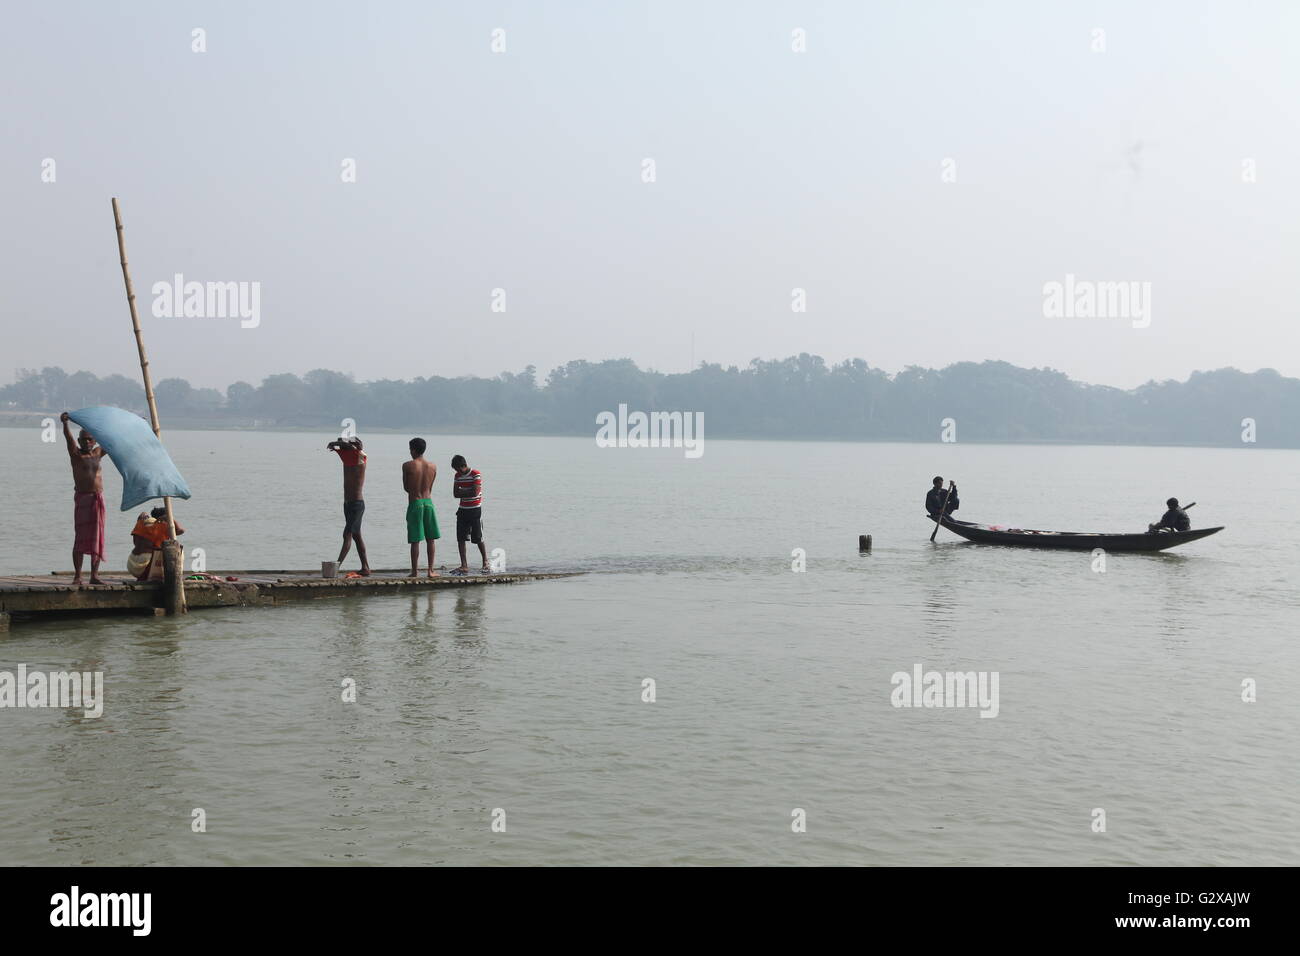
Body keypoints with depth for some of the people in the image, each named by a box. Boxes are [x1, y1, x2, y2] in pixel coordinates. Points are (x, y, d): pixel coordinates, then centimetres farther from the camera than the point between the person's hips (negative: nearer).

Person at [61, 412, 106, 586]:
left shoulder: (97, 453, 14)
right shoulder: (75, 454, 1)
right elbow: (68, 437, -16)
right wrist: (65, 423, -35)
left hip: (98, 499, 5)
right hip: (82, 498, -5)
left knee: (97, 537, 4)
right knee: (81, 537, -7)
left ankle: (94, 575, 8)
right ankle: (77, 576, -6)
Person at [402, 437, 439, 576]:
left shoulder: (407, 466, -8)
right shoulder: (433, 466, 3)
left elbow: (406, 487, 1)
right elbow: (430, 488, 10)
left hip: (414, 503, -3)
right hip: (428, 502, 3)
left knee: (415, 540, 1)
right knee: (430, 539, 10)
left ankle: (415, 571, 5)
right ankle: (431, 570, 11)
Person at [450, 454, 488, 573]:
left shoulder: (476, 474, -10)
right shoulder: (457, 476, 9)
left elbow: (475, 492, -18)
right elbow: (455, 494, 3)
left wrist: (461, 491, -6)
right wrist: (468, 492, -11)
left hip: (475, 510, -6)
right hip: (462, 510, 6)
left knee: (478, 539, -2)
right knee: (460, 538, -1)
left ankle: (485, 563, 13)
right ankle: (464, 566, 3)